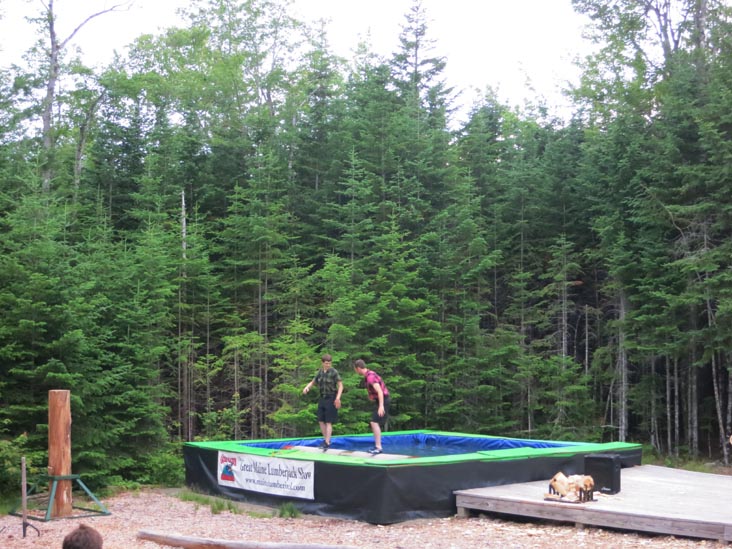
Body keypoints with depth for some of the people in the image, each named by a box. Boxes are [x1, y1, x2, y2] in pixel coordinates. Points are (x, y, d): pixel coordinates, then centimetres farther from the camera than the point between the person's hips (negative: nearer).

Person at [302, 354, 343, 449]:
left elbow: (340, 386, -16)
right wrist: (306, 388, -11)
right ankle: (326, 439, 22)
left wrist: (338, 398, -29)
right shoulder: (320, 372, 5)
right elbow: (312, 383, 11)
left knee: (328, 422, -9)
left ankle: (327, 443, -8)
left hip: (331, 399, -6)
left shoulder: (334, 372, -14)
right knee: (321, 421, 7)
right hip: (322, 398, 7)